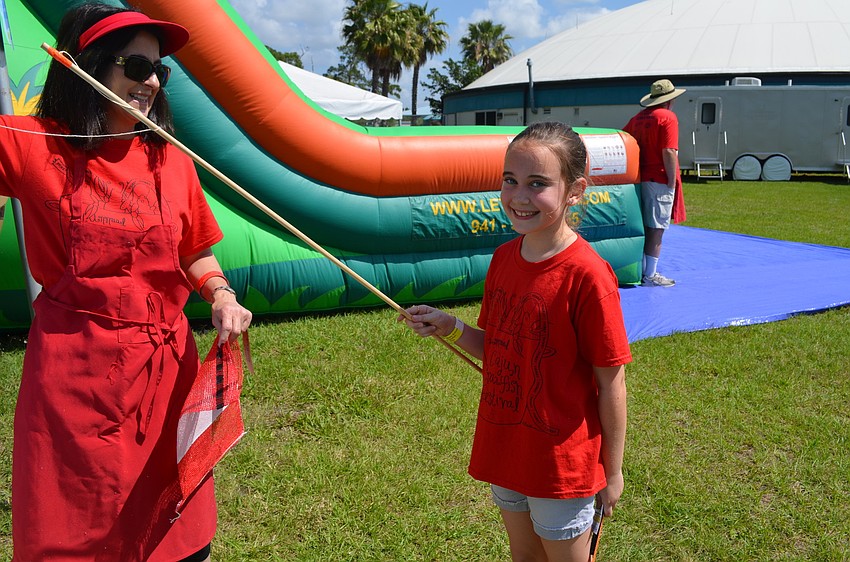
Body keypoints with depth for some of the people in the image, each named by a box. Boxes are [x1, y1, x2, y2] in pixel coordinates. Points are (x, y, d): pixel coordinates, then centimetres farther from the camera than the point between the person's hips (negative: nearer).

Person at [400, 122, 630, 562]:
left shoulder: (587, 274, -23)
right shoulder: (503, 257, -2)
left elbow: (611, 383, -16)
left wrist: (613, 471, -9)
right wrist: (449, 328, -9)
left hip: (562, 463, -6)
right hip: (504, 450, 6)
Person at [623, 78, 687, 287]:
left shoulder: (638, 118, 12)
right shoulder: (668, 117, -10)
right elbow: (669, 152, -18)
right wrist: (672, 181, -13)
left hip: (640, 179, 7)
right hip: (659, 180, -7)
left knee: (644, 226, 14)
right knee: (656, 228, -3)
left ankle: (642, 270, 20)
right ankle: (650, 276, -1)